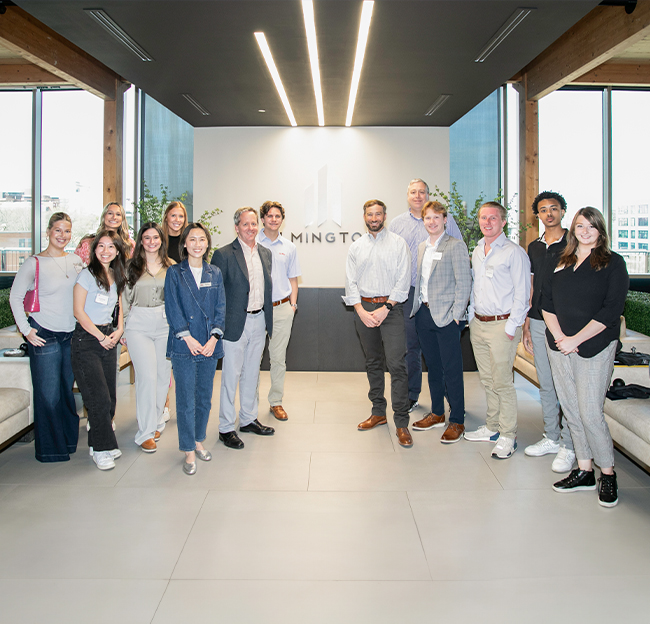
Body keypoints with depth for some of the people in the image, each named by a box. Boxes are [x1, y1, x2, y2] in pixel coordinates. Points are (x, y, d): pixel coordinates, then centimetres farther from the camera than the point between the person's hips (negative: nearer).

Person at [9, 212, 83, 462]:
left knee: (67, 389, 14)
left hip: (71, 335, 4)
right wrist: (26, 329, -8)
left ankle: (69, 440, 28)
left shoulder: (76, 261, 8)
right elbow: (15, 297, -2)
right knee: (48, 394, 1)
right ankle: (50, 448, 14)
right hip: (44, 335, -4)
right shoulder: (34, 263, -5)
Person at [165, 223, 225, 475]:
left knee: (205, 398, 12)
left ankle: (199, 441, 29)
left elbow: (220, 309, 5)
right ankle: (189, 452, 9)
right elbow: (173, 309, -5)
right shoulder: (174, 273, 1)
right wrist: (188, 338, -14)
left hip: (210, 347, 3)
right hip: (183, 347, -3)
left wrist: (214, 338, -8)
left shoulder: (215, 274, 10)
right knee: (186, 401, -1)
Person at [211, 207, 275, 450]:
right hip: (235, 323, -6)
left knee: (252, 373, 17)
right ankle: (226, 428, 13)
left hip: (259, 321, 6)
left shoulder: (266, 253, 10)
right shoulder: (224, 255, -9)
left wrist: (269, 321, 13)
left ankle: (248, 419, 31)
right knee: (231, 376, 2)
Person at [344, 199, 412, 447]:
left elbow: (403, 280, -5)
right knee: (373, 362, 12)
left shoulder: (398, 243, 2)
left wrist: (385, 308, -12)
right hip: (364, 308, 4)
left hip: (390, 308, -4)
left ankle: (401, 423, -5)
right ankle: (378, 412, 24)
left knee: (396, 364, -10)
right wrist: (362, 311, -6)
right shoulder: (356, 247, 11)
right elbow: (351, 282, 6)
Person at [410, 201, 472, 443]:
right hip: (424, 314, 7)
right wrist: (418, 307, 9)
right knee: (433, 367, 15)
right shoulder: (421, 247, 15)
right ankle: (437, 414, 27)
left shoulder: (456, 246, -7)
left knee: (452, 371, -2)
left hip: (446, 316, -7)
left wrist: (456, 315, -15)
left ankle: (457, 421, 8)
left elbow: (464, 282, -11)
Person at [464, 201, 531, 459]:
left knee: (502, 382, -3)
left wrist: (511, 326, -14)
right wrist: (471, 316, 15)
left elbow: (522, 293, -11)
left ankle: (508, 436, 8)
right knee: (487, 380, 14)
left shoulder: (514, 252, -9)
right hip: (478, 323, 7)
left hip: (502, 324, -7)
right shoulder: (477, 252, 14)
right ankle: (492, 427, 26)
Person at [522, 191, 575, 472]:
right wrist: (526, 323, 13)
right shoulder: (534, 247, 13)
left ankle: (569, 446, 8)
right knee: (545, 384, 12)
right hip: (538, 322, 6)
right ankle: (551, 438, 25)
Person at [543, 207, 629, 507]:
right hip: (559, 347, 5)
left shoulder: (612, 263, -2)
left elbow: (612, 309, -10)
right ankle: (584, 471, 20)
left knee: (590, 413, -6)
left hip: (594, 348, -5)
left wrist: (576, 339, -14)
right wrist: (558, 336, -6)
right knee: (571, 411, 8)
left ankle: (608, 473, 13)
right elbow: (546, 302, 9)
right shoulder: (561, 262, 13)